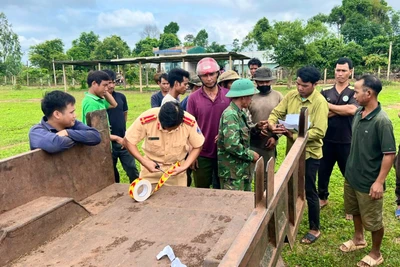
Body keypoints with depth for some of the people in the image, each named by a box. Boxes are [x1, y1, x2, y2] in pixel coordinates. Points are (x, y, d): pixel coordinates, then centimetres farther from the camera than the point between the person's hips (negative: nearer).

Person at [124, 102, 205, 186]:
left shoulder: (190, 123, -25)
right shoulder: (146, 119, -28)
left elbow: (197, 146, -9)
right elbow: (128, 141, -14)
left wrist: (184, 167, -18)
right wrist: (144, 162, -22)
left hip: (176, 170, 0)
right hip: (150, 167, 0)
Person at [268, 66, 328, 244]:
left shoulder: (320, 102, -18)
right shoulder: (291, 96, 0)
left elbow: (319, 131, -24)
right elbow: (276, 112, 0)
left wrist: (295, 136, -29)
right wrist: (272, 124, -22)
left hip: (309, 153, -6)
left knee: (309, 192, 7)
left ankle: (314, 229, 26)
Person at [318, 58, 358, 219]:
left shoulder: (354, 92, -3)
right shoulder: (325, 92, 3)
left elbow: (352, 110, -22)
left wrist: (329, 106, -13)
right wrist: (342, 110, -17)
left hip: (346, 142, -2)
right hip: (327, 140, 2)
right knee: (323, 171, 14)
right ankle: (322, 198, 36)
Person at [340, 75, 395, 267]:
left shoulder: (381, 121, -24)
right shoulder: (358, 114, -1)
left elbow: (390, 154, -22)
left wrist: (379, 181, -23)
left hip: (368, 181, -7)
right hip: (351, 175, 7)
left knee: (373, 220, 12)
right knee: (355, 211, 26)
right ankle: (358, 239, 48)